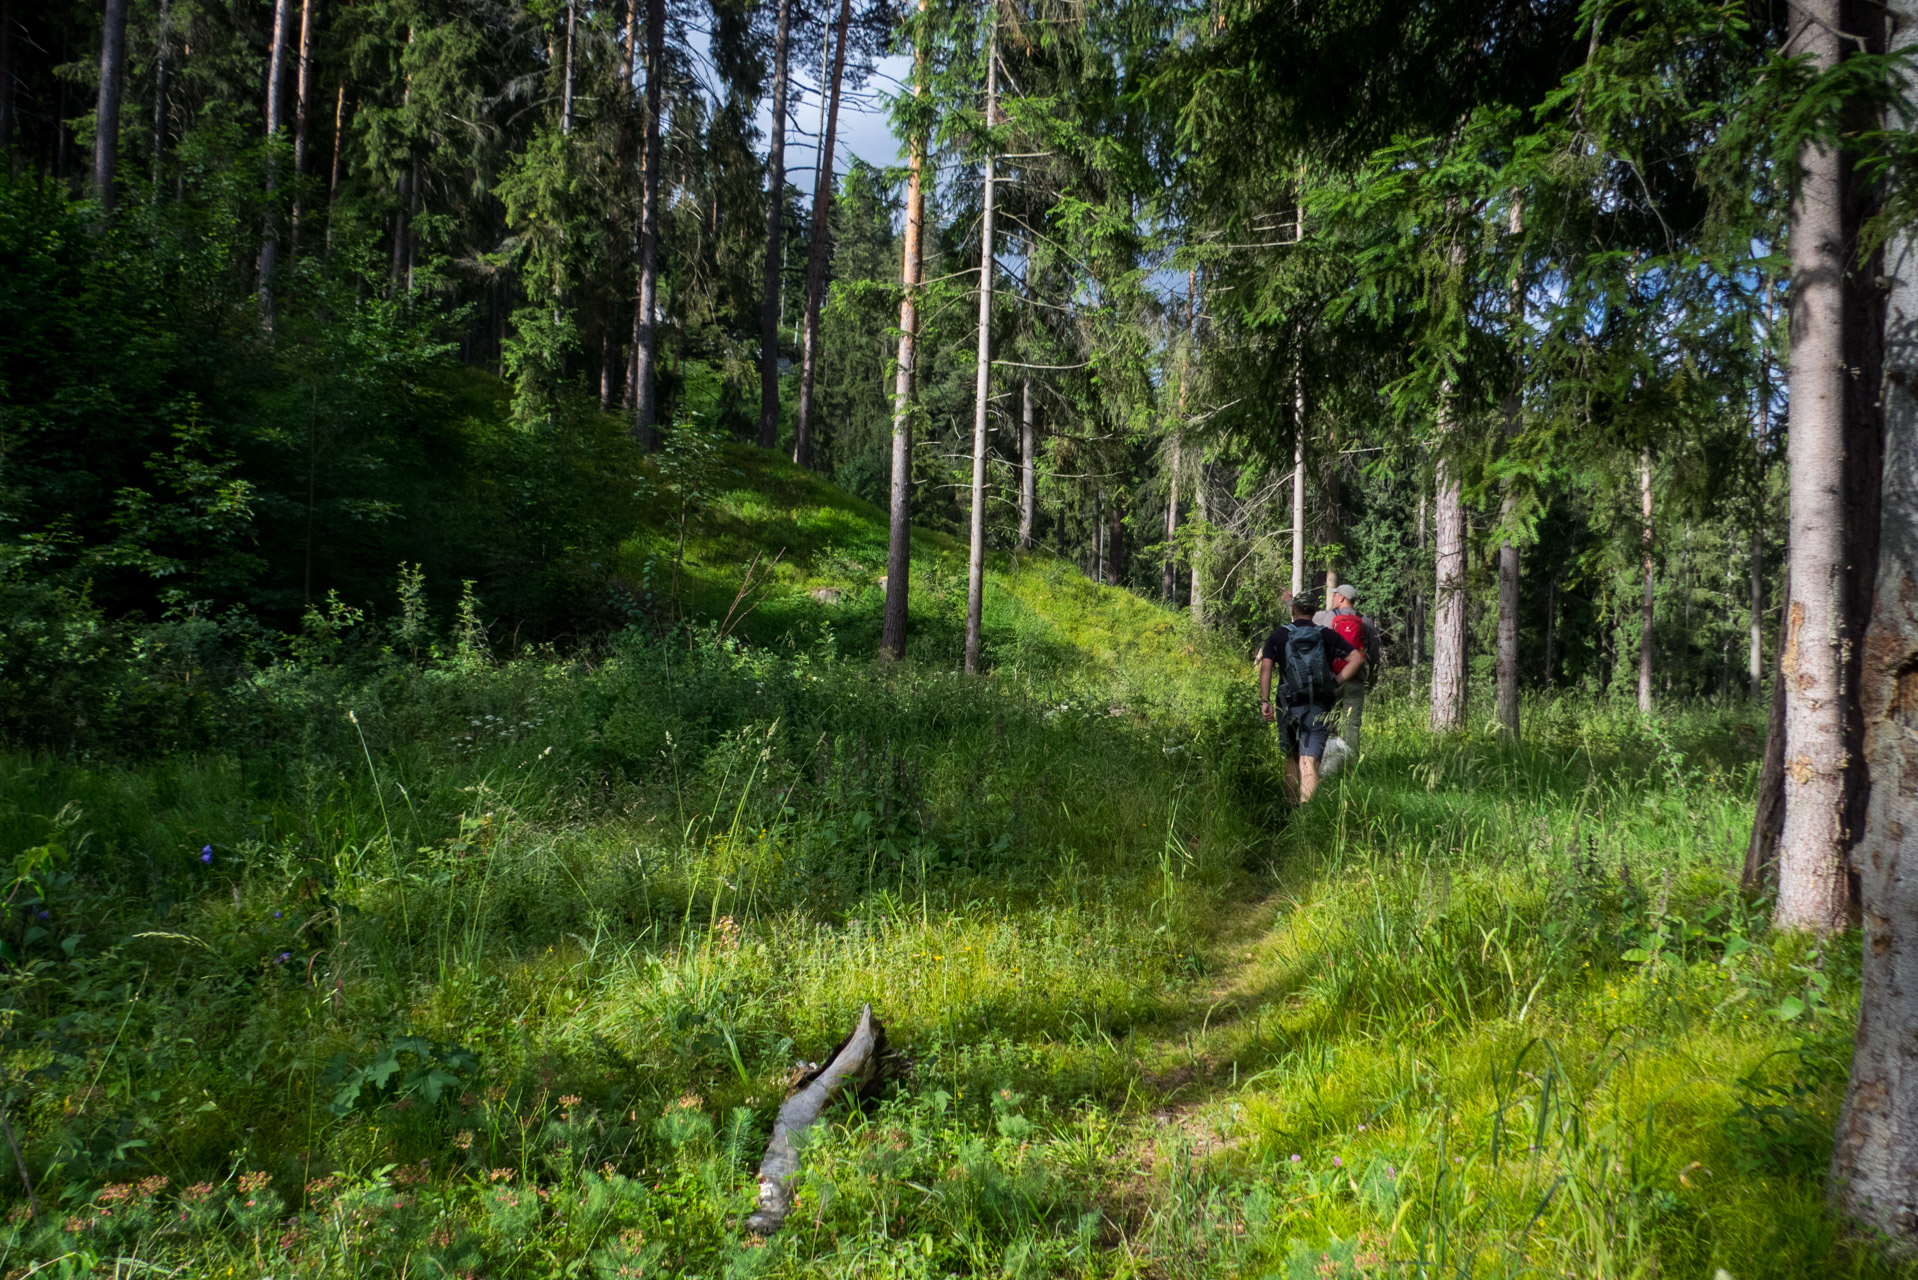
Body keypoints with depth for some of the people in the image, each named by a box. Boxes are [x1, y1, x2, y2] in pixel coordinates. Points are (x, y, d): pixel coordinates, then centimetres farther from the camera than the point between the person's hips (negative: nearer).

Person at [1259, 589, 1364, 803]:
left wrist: (1265, 701, -10)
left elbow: (1265, 666, -10)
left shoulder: (1278, 637, 3)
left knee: (1292, 760, 19)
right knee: (1308, 764, -7)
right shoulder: (1327, 635, 5)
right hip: (1319, 709, -1)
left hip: (1289, 707, 1)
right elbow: (1358, 658, -2)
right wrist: (1336, 683, 2)